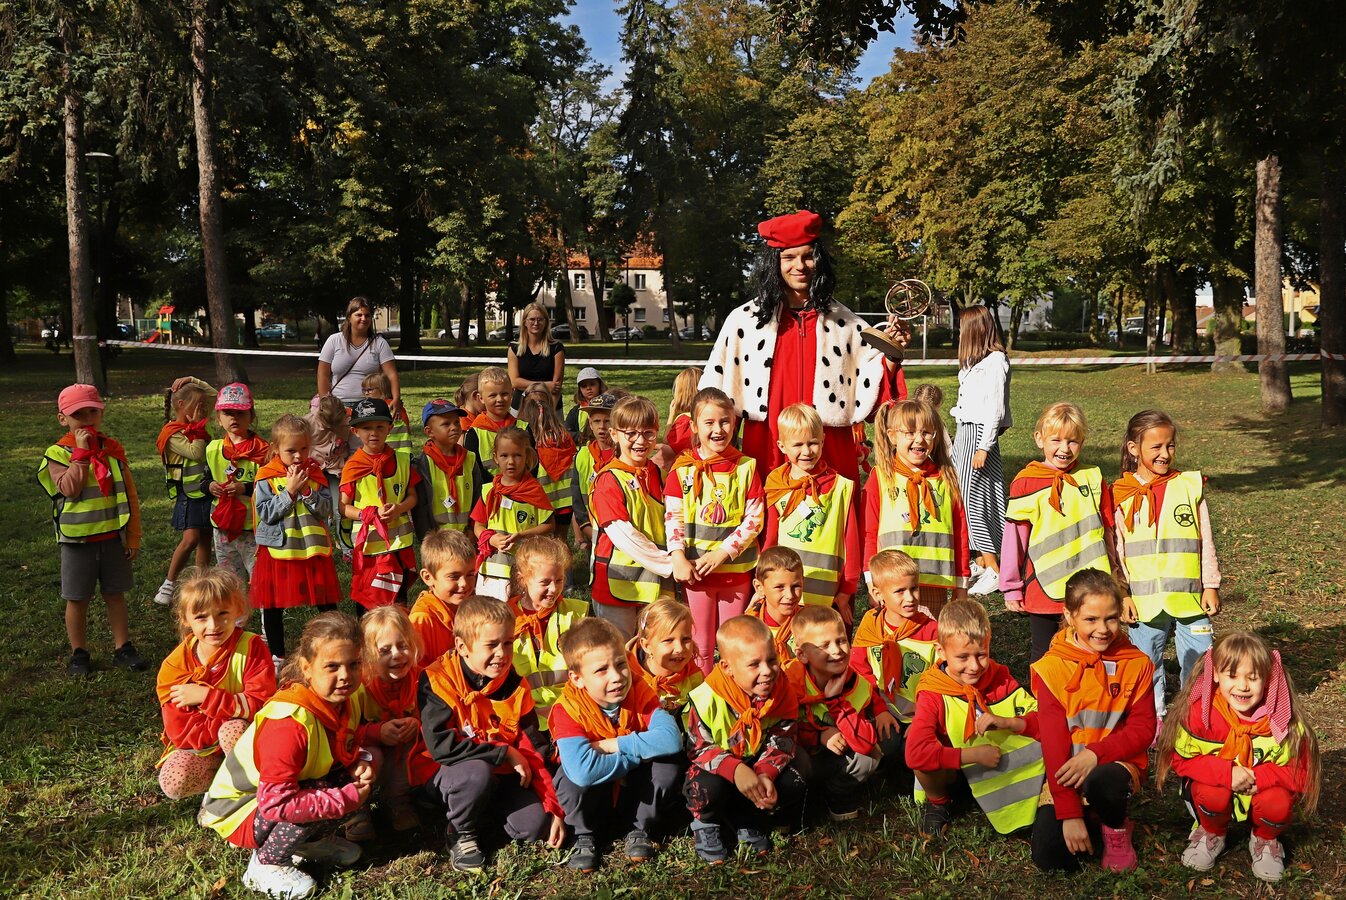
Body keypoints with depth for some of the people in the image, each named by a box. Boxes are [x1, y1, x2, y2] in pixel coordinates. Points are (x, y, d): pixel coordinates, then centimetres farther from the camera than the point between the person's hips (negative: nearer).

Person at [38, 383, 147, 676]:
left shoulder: (113, 449, 2)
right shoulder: (58, 453, -7)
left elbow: (130, 496, 5)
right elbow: (70, 489, -24)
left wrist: (133, 537, 3)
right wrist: (81, 452, -21)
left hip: (113, 538, 2)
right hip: (77, 540, -2)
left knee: (115, 595, 11)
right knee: (78, 600, 8)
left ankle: (123, 648, 22)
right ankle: (79, 654, 21)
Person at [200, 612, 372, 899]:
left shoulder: (344, 703, -10)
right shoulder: (290, 722, -35)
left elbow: (349, 749, 11)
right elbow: (276, 803, -37)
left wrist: (362, 760, -14)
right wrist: (346, 799, -31)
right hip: (241, 811, -7)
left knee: (360, 781, -9)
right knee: (319, 795, -31)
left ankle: (310, 841, 10)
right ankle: (266, 863, -8)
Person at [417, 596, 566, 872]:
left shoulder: (516, 687, -3)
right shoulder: (438, 681, -17)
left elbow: (534, 750, -1)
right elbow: (439, 745, -27)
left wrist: (554, 808, -8)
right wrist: (505, 753, -24)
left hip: (501, 777, 4)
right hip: (448, 776, -4)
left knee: (535, 825, -19)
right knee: (477, 772, -37)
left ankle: (485, 815, 12)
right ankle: (461, 833, -7)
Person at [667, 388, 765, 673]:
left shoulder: (746, 467, -2)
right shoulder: (683, 468, -1)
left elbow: (754, 519, -6)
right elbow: (673, 516, -5)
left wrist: (722, 553, -15)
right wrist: (678, 559, -17)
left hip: (736, 568, 0)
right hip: (696, 569, 0)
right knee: (700, 644, 8)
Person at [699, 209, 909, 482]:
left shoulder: (845, 323, 6)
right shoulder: (743, 320, 5)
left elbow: (868, 390, 6)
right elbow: (714, 392, 7)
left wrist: (891, 355, -10)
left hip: (830, 455, 0)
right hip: (765, 454, 0)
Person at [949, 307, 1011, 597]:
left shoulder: (995, 361, -11)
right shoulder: (973, 362, 18)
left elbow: (995, 408, -16)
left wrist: (984, 447, -19)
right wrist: (961, 439, 15)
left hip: (980, 434, -10)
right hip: (964, 432, 10)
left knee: (974, 499, -11)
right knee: (965, 498, 9)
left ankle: (994, 572, -8)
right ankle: (980, 564, 16)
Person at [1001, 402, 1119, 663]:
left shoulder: (1093, 479, 2)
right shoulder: (1026, 482, -5)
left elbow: (1107, 532, 9)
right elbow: (1014, 537, -3)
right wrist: (1011, 588, -1)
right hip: (1042, 591, -1)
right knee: (1043, 658, 12)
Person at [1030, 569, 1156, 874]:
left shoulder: (1136, 664, -3)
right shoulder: (1052, 668, -9)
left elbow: (1143, 729, -5)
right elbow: (1053, 741, -12)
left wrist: (1095, 753, -23)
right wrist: (1069, 813, -17)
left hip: (1117, 763, 0)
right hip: (1065, 772, 0)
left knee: (1102, 781, -37)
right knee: (1048, 856, -19)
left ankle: (1116, 827, 0)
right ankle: (1092, 819, 14)